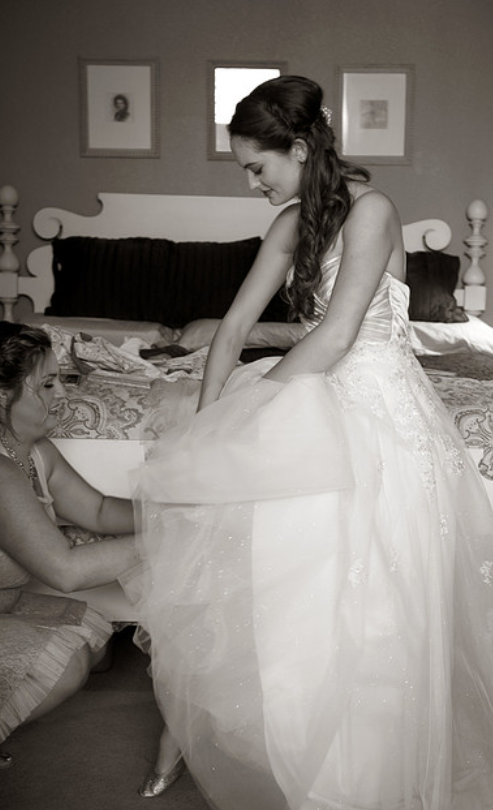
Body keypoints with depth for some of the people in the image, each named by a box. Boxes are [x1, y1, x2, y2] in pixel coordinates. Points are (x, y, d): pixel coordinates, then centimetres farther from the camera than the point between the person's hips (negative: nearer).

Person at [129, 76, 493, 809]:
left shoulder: (369, 210, -14)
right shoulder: (296, 220, 9)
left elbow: (336, 335, -21)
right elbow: (235, 325, 6)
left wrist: (253, 397, -13)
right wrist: (207, 429, 0)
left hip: (380, 410, -7)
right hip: (328, 400, 8)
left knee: (362, 606, -2)